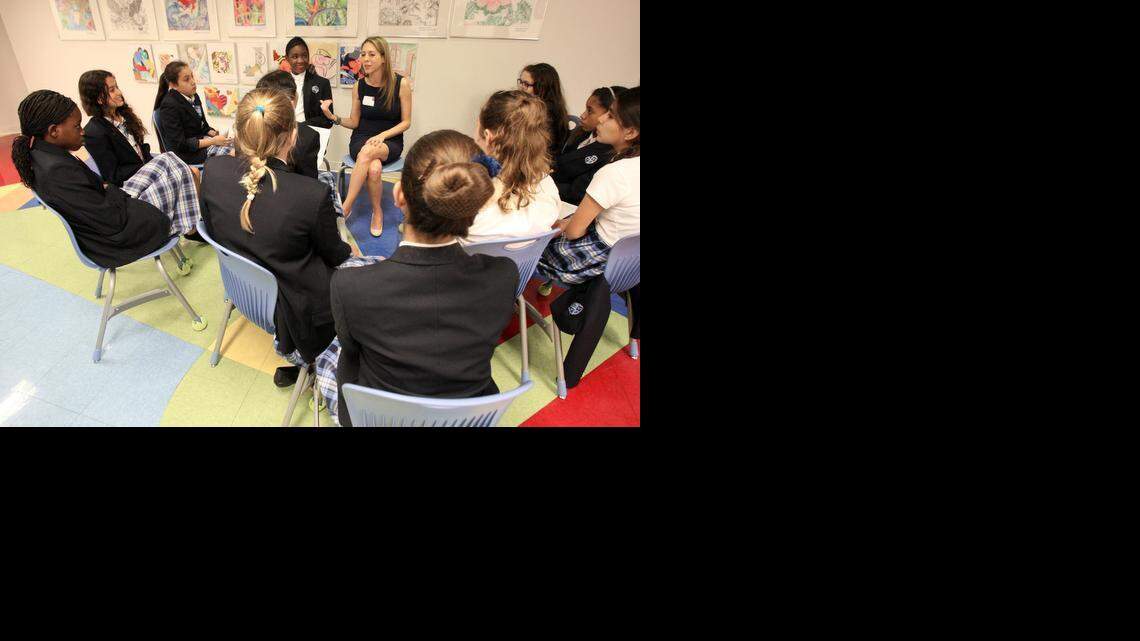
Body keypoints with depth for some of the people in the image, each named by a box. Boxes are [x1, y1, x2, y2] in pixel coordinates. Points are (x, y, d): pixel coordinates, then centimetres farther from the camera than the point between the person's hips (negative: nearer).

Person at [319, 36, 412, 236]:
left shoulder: (401, 84, -6)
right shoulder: (359, 86, 1)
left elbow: (406, 122, -2)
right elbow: (354, 122, 8)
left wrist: (382, 135, -17)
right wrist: (333, 117, -12)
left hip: (391, 141, -1)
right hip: (361, 139, 1)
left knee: (368, 151, -37)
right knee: (374, 168, -35)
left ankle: (345, 208, -28)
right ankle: (377, 212, -13)